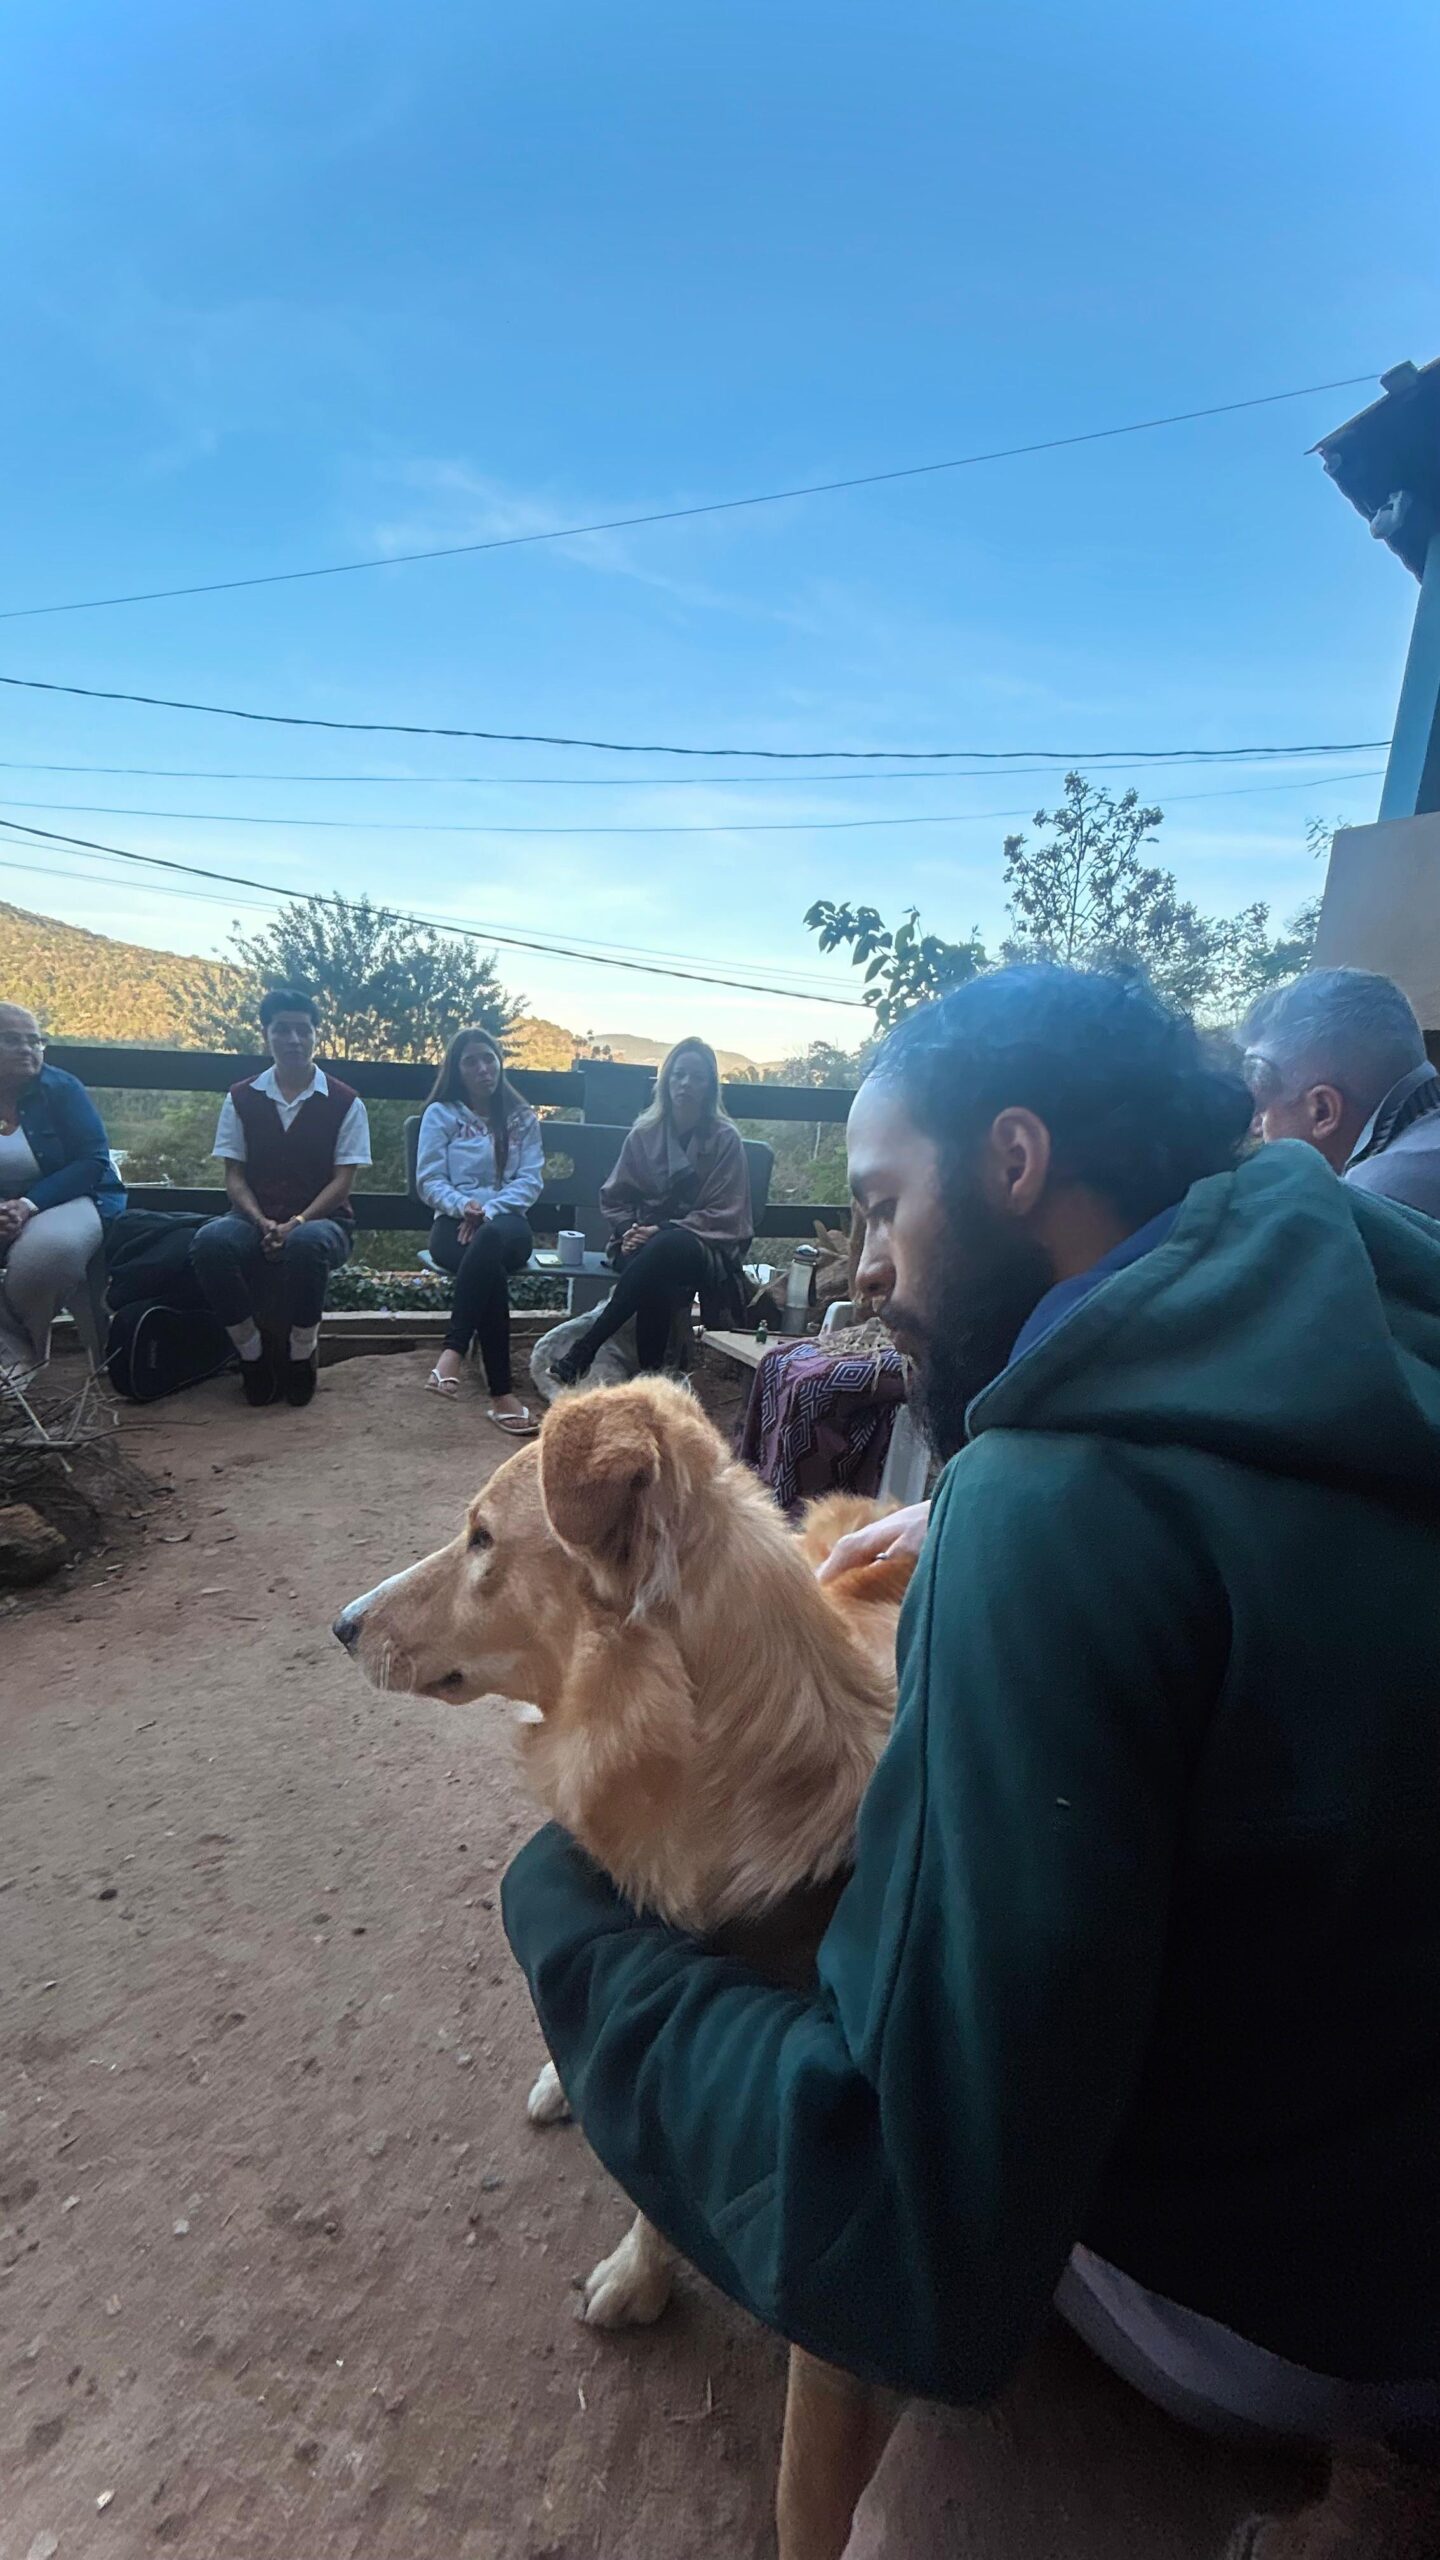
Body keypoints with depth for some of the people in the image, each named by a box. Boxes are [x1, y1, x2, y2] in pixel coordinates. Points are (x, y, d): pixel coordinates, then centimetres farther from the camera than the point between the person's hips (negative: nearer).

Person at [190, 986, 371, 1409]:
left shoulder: (344, 1103, 1)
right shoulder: (241, 1099, 8)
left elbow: (342, 1181, -3)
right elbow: (234, 1175, 4)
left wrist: (297, 1223, -18)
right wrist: (263, 1224, -15)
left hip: (321, 1219, -2)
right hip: (256, 1219, 2)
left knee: (306, 1244, -40)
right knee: (210, 1241, -33)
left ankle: (302, 1355, -16)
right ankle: (252, 1353, -13)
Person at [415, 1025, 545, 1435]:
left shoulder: (523, 1119, 18)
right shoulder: (440, 1115, 14)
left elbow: (530, 1181, 5)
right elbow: (429, 1181, 4)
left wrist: (487, 1210, -13)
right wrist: (463, 1206, -18)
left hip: (507, 1223, 1)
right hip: (454, 1222, -1)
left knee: (490, 1240, -41)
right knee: (491, 1269, -37)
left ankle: (455, 1349, -45)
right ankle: (501, 1393, -43)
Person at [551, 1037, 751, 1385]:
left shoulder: (725, 1138, 0)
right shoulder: (645, 1132, 9)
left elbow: (724, 1215, -7)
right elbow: (615, 1197, 14)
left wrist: (662, 1231, -18)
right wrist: (630, 1229, -8)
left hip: (704, 1245, -2)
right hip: (644, 1241, 2)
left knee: (662, 1251, -40)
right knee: (654, 1279, -37)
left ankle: (582, 1352, -39)